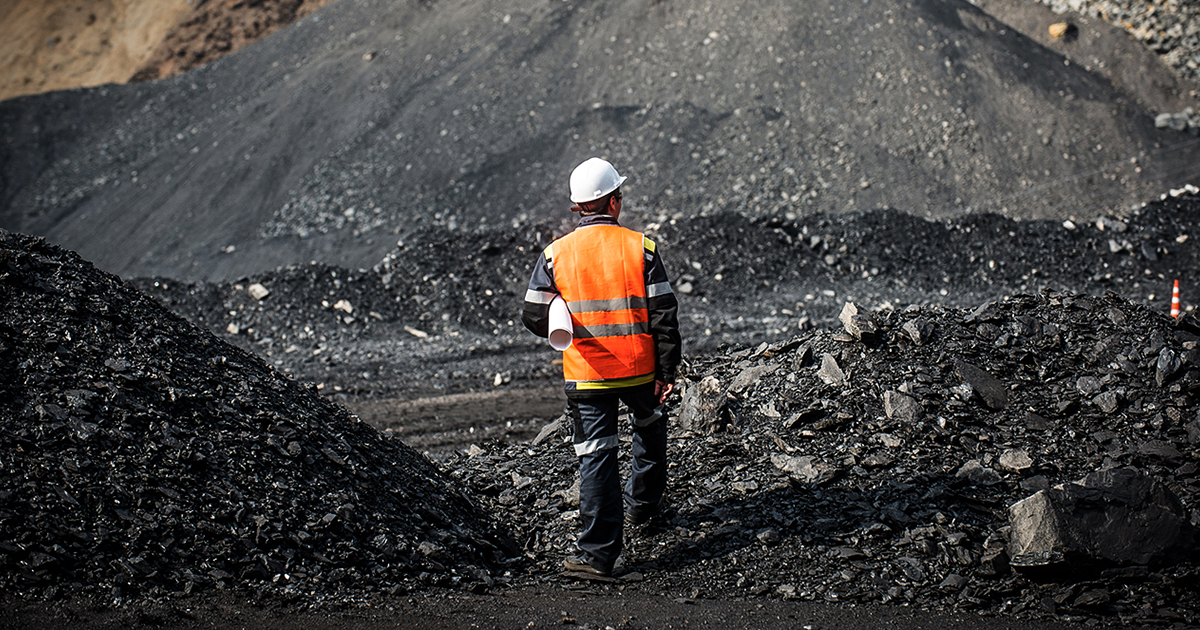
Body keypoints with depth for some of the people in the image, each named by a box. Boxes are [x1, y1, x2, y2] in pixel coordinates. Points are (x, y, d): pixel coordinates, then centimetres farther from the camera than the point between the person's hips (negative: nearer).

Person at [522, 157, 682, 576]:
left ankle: (598, 552, -3)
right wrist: (667, 372, 1)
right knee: (650, 427, 30)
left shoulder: (554, 255, -4)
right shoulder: (640, 248, -6)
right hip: (639, 369, 0)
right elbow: (664, 316, -6)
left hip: (585, 374, 0)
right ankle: (642, 502, 45)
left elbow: (535, 318, -3)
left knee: (596, 457, 3)